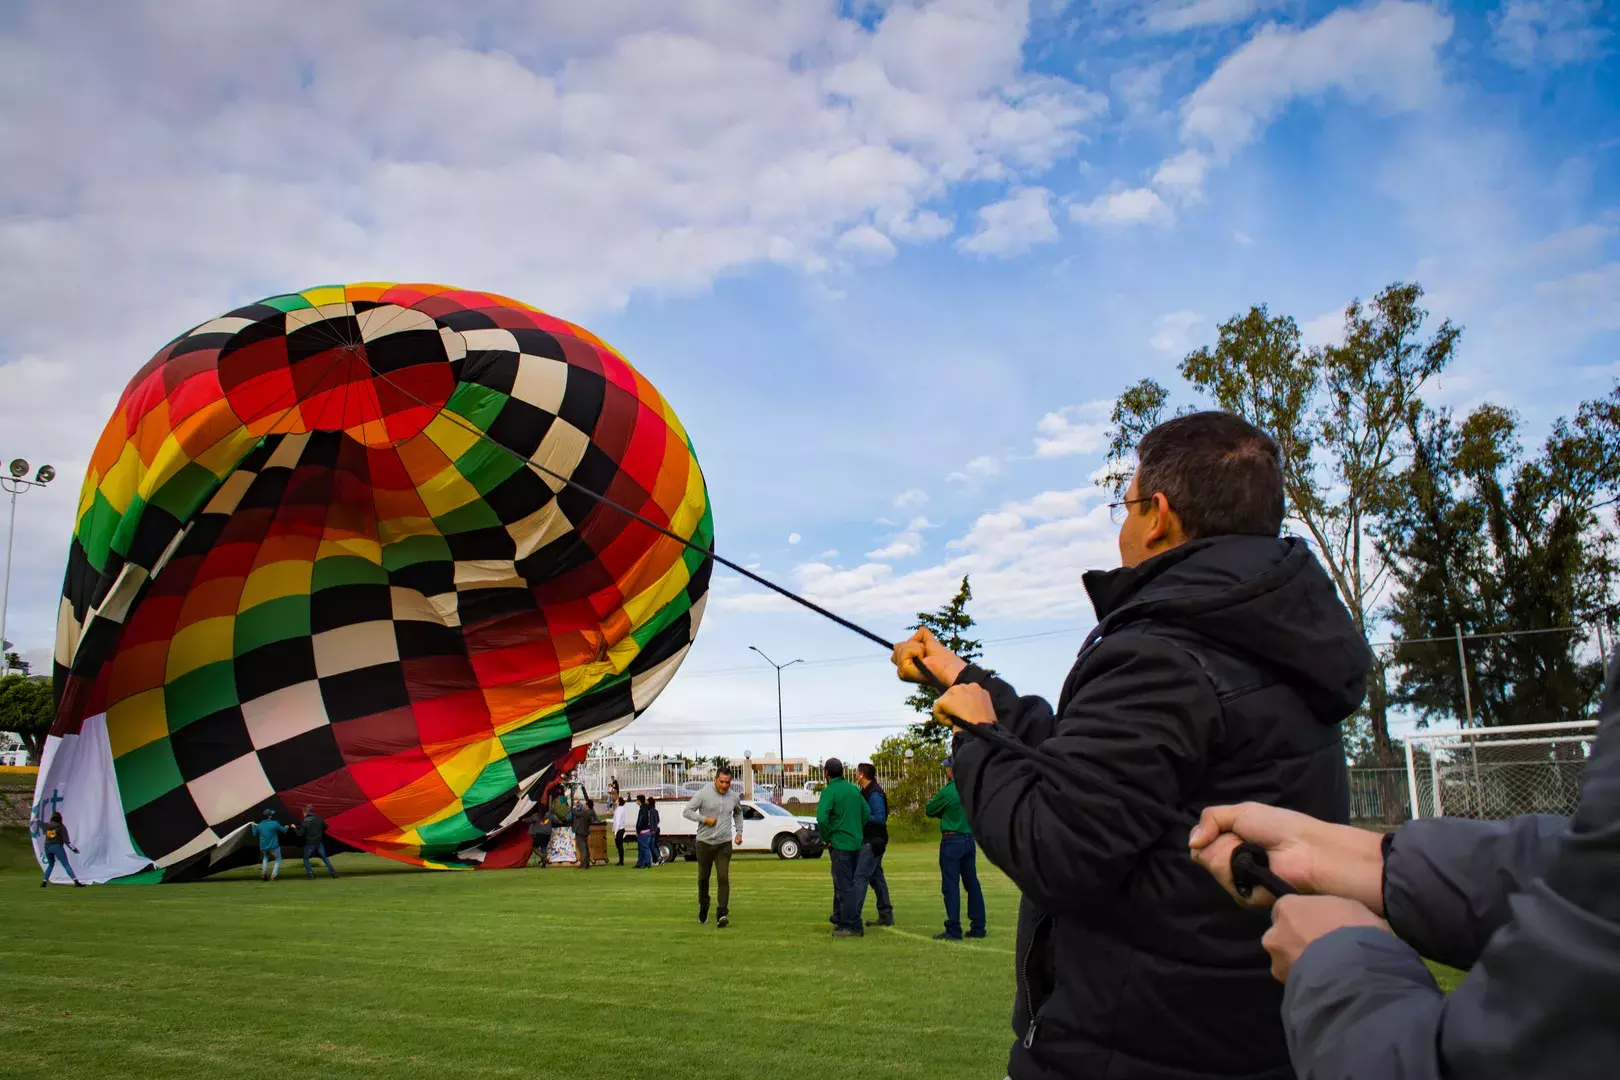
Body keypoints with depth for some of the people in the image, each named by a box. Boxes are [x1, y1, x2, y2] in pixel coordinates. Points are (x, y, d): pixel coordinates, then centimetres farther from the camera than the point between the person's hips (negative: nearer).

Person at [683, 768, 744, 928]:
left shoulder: (734, 796, 4)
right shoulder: (703, 794, -8)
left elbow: (738, 814, 25)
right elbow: (686, 811, -7)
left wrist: (739, 831, 14)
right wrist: (705, 819, -16)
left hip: (724, 844, 1)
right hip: (704, 842, -1)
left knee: (724, 878, -12)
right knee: (703, 878, 11)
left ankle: (722, 914, -13)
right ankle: (703, 906, 36)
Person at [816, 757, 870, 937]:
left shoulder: (829, 791, -13)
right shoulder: (854, 789, 9)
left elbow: (822, 818, -23)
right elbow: (866, 812, 14)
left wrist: (826, 838, -9)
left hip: (839, 844, -8)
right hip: (856, 843, 8)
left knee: (845, 886, -3)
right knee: (842, 883, 19)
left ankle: (852, 926, -3)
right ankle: (840, 920, 27)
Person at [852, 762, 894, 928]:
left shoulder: (874, 794, -16)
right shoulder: (866, 792, 14)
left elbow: (880, 818, -21)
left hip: (873, 841, -10)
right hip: (870, 841, 10)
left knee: (860, 876, -13)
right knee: (876, 876, 13)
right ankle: (886, 915, 18)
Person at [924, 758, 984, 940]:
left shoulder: (947, 791, -14)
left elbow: (929, 810, -1)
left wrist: (928, 807, 19)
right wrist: (942, 812, 18)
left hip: (952, 841, -7)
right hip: (970, 840, 7)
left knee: (951, 886, -3)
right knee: (972, 884, 13)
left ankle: (953, 930, -3)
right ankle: (978, 927, 17)